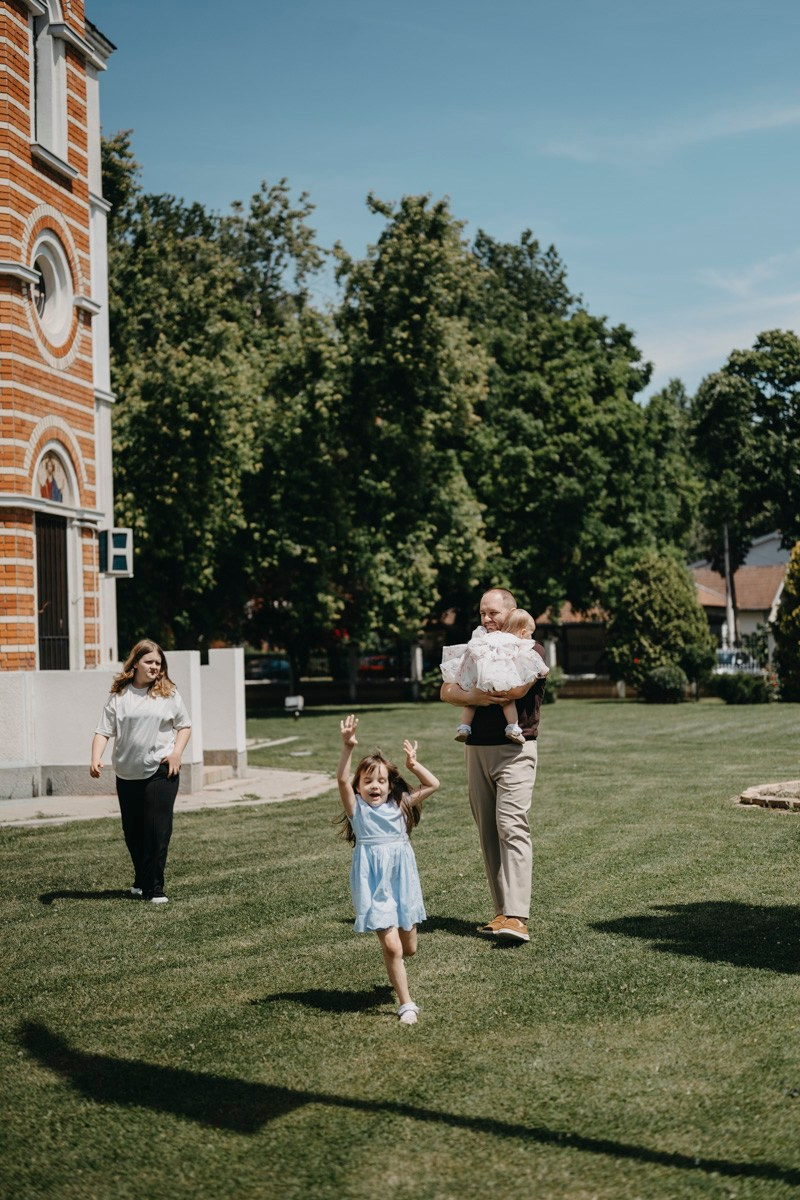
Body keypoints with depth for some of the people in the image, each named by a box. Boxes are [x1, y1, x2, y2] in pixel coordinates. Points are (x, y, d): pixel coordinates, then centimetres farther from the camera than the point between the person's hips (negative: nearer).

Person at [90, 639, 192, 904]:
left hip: (161, 770, -2)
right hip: (127, 773, 2)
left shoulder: (169, 693, 4)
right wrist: (96, 759, -15)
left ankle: (154, 887, 0)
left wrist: (177, 752, -5)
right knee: (132, 830, 10)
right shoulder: (119, 695, 3)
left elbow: (184, 726, 11)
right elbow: (103, 731, 0)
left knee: (158, 829, -7)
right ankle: (141, 879, 31)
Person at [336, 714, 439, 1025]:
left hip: (402, 880, 4)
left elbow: (433, 784, 6)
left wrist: (413, 765, -2)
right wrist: (347, 747, -30)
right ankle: (406, 1003, 0)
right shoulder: (357, 809, -3)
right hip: (374, 885, -4)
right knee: (391, 945, -12)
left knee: (409, 948, 14)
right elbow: (342, 779, -19)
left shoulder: (400, 806, 6)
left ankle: (395, 972, 49)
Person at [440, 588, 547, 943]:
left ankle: (516, 917, -21)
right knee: (487, 832, 5)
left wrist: (479, 684, -3)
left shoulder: (530, 650, 0)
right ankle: (502, 912, 9)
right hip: (476, 749, 6)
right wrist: (473, 696, -13)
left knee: (512, 827, -16)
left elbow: (517, 687, -18)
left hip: (514, 748, -6)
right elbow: (446, 691, 8)